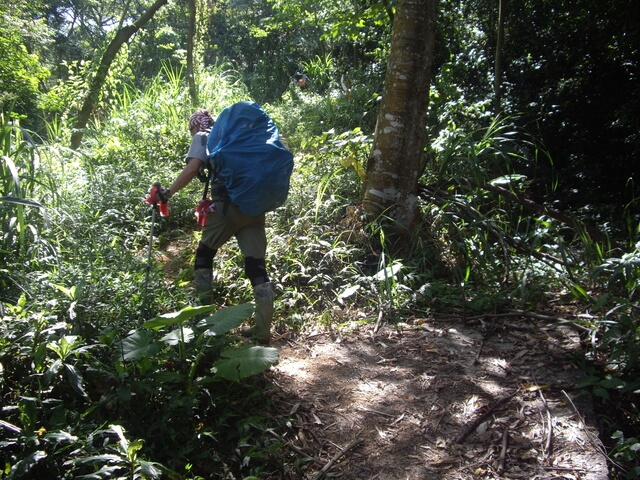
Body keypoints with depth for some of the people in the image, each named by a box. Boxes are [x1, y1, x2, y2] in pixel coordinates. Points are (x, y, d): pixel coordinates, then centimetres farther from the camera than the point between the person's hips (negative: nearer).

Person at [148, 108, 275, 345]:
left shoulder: (203, 137, 10)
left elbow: (192, 169, -8)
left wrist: (167, 193, -4)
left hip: (228, 204, -5)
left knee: (204, 255, 15)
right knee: (256, 265, 4)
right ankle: (262, 330, 4)